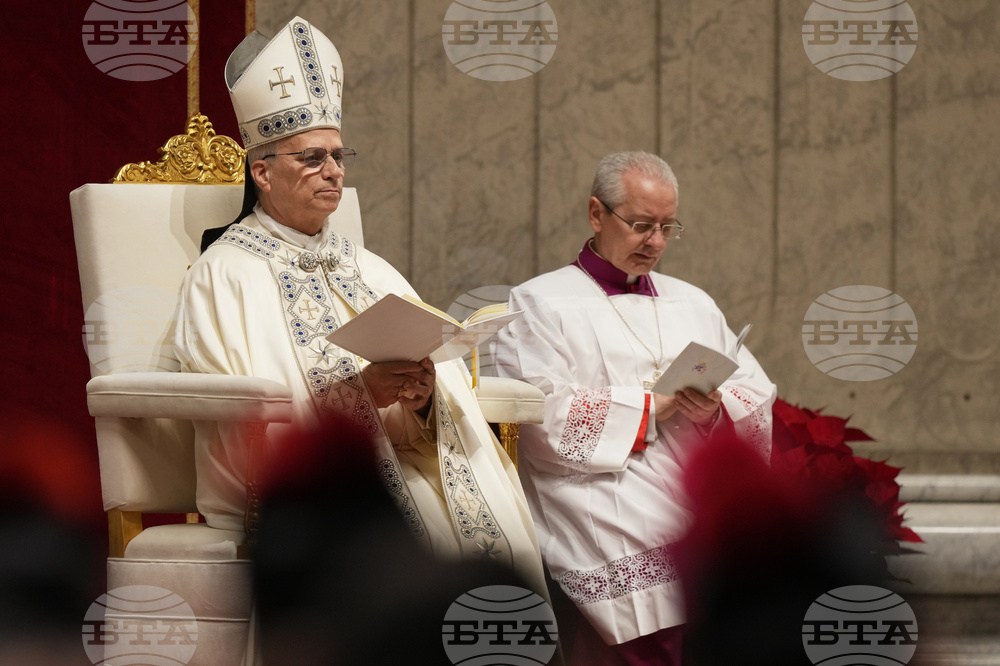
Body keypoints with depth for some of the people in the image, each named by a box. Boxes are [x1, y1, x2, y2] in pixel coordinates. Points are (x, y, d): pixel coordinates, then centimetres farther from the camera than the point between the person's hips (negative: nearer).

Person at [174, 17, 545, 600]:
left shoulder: (372, 272, 23)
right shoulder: (224, 277, 3)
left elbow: (452, 398, 14)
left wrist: (422, 397, -11)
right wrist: (360, 393, -19)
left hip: (405, 464, 5)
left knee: (491, 524, -23)